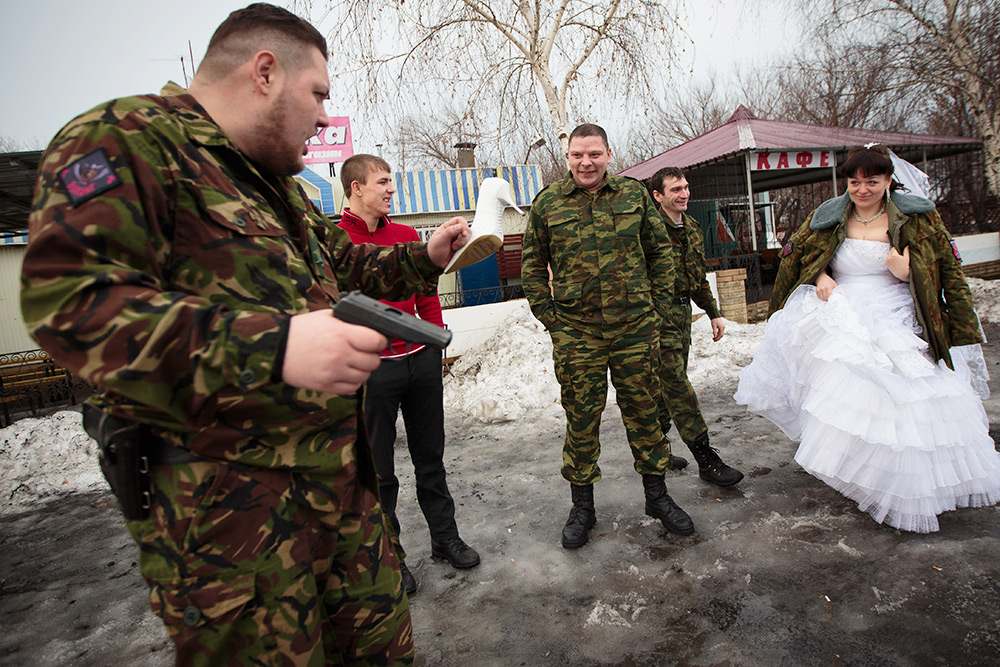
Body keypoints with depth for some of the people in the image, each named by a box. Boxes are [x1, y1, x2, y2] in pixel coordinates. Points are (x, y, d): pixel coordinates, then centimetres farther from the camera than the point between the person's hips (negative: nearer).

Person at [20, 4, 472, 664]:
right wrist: (269, 348, -33)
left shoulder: (282, 186, 18)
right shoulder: (127, 138, -10)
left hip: (342, 474, 8)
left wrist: (422, 258, 18)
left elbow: (346, 261, 32)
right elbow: (70, 295, -23)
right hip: (223, 502, -8)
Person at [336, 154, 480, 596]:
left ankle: (445, 536, 33)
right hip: (372, 367, -5)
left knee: (430, 457, 16)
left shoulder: (407, 235, 12)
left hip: (422, 360, 5)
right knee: (378, 471, 8)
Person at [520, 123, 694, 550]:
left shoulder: (635, 195, 6)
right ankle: (582, 506, 24)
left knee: (642, 410, 11)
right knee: (581, 417, 6)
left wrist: (657, 305, 6)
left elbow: (660, 252, 12)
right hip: (575, 332, -1)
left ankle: (657, 496, 30)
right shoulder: (547, 203, 2)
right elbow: (532, 264, 8)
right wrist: (548, 315, 1)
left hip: (635, 327, 1)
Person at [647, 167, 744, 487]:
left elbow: (699, 275, 21)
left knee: (668, 384, 13)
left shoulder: (692, 227, 14)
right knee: (677, 385, -7)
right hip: (658, 314, -9)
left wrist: (714, 313, 21)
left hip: (682, 311, 9)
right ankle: (706, 458, -2)